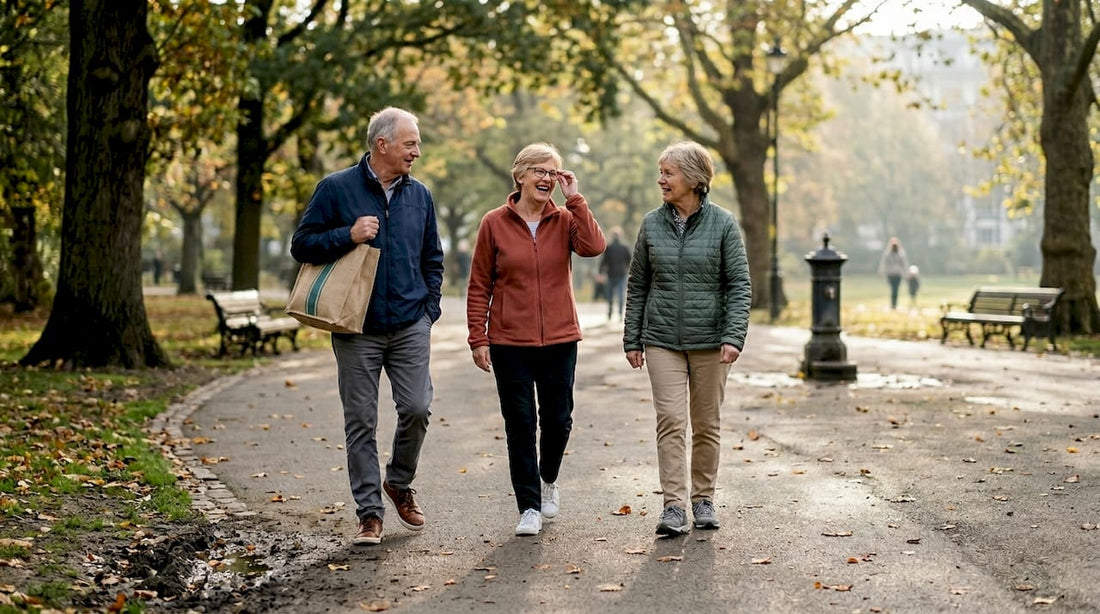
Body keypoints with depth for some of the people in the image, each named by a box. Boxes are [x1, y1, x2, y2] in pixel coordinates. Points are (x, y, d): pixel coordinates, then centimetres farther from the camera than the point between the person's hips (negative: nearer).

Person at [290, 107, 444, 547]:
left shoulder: (419, 195, 10)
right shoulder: (336, 189, -2)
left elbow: (432, 259, 19)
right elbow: (302, 245, -1)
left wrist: (429, 308, 9)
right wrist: (348, 235, -16)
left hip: (410, 327, 3)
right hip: (357, 329, -3)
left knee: (417, 408, -4)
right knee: (361, 423, 1)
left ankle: (399, 484, 22)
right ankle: (370, 513, 9)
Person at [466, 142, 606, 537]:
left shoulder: (565, 220, 3)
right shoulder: (495, 223, -1)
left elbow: (594, 247, -18)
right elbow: (479, 286, 1)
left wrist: (575, 199, -15)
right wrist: (478, 338, -4)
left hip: (560, 340, 2)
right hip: (509, 344, -2)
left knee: (558, 419, 8)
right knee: (520, 425, 1)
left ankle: (548, 480, 36)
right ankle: (529, 507, 9)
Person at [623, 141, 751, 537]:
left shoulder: (723, 224, -2)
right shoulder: (652, 224, 5)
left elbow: (739, 285, -4)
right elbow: (637, 285, 9)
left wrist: (733, 336, -15)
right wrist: (632, 340, 6)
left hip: (709, 341, -1)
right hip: (662, 340, 1)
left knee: (707, 425, 8)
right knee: (670, 422, -8)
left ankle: (703, 499, 22)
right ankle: (674, 507, -6)